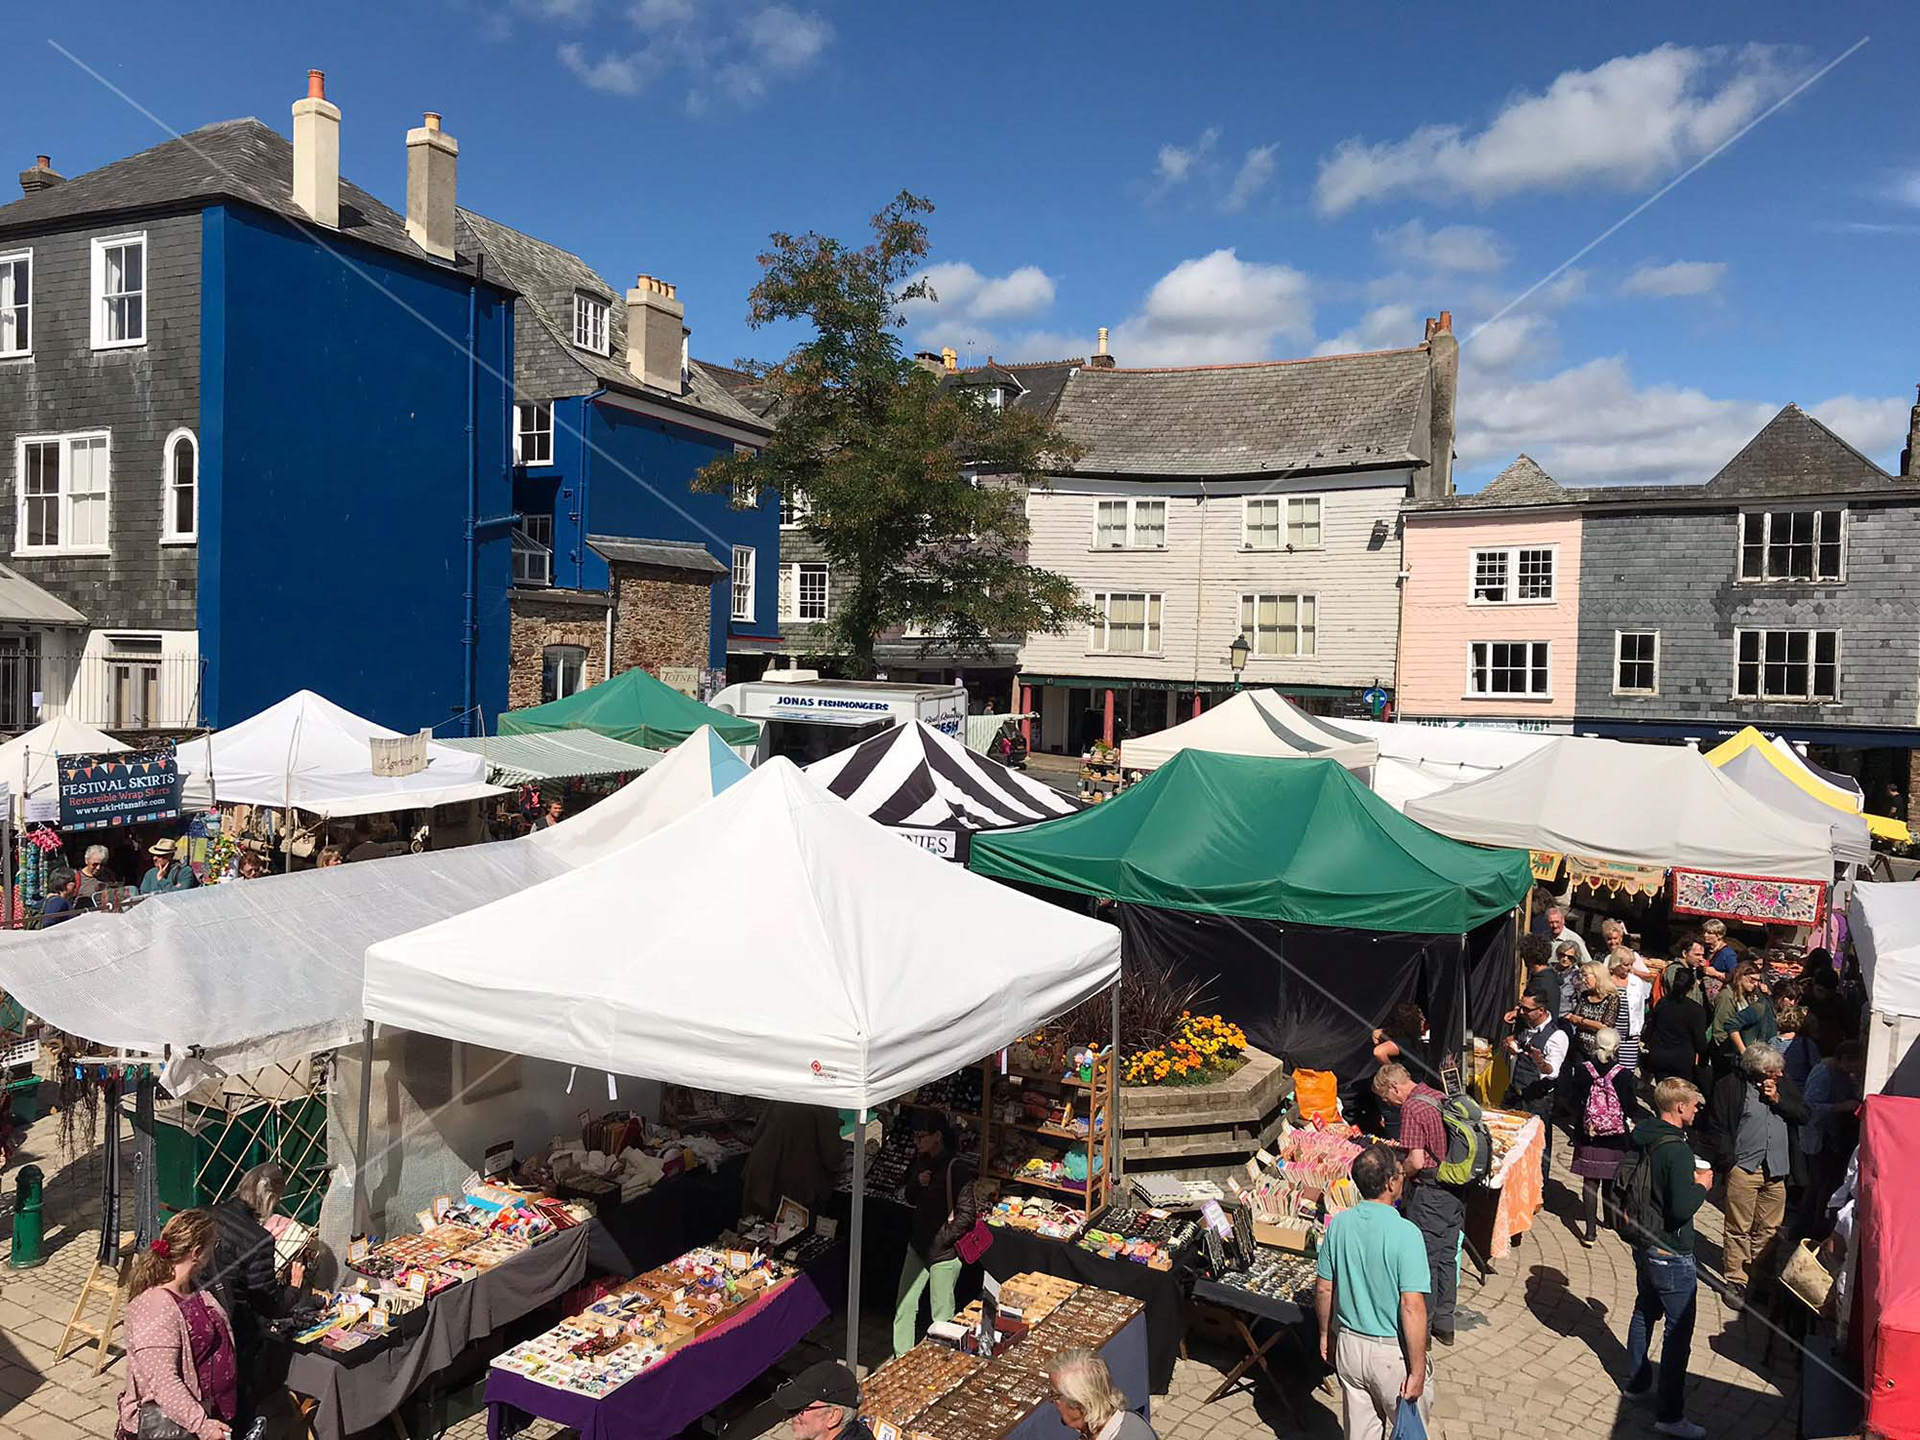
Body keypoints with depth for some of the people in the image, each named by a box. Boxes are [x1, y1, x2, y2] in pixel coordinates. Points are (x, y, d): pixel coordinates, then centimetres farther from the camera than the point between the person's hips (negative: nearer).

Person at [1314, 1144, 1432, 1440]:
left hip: (1348, 1345, 5)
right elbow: (1412, 1308, -24)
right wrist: (1417, 1371, -16)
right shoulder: (1405, 1233, -23)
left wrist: (1326, 1334, 16)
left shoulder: (1339, 1224, -7)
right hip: (1392, 1351, -5)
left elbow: (1323, 1288, 2)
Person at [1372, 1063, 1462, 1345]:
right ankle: (1445, 1324, 27)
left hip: (1428, 1193, -8)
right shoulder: (1439, 1097, 7)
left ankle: (1422, 1327, 15)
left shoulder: (1412, 1109, -19)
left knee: (1425, 1261, 4)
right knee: (1447, 1256, 17)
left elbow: (1416, 1161, -24)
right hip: (1455, 1191, 8)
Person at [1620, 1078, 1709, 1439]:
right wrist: (1701, 1186, -11)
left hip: (1643, 1243, 9)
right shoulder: (1677, 1150, -26)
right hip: (1671, 1255, -8)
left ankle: (1637, 1382, 38)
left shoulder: (1641, 1137, 1)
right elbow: (1682, 1209, -29)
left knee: (1644, 1311, 24)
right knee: (1679, 1330, 1)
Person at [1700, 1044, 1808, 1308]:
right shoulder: (1731, 1086, -5)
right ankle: (1735, 1281, 8)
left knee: (1769, 1229, 8)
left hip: (1777, 1170, 4)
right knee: (1739, 1228, -1)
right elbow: (1715, 1127, -4)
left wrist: (1778, 1099, -7)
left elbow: (1804, 1116, 6)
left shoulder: (1785, 1086, 10)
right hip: (1744, 1168, -4)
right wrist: (1728, 1161, -8)